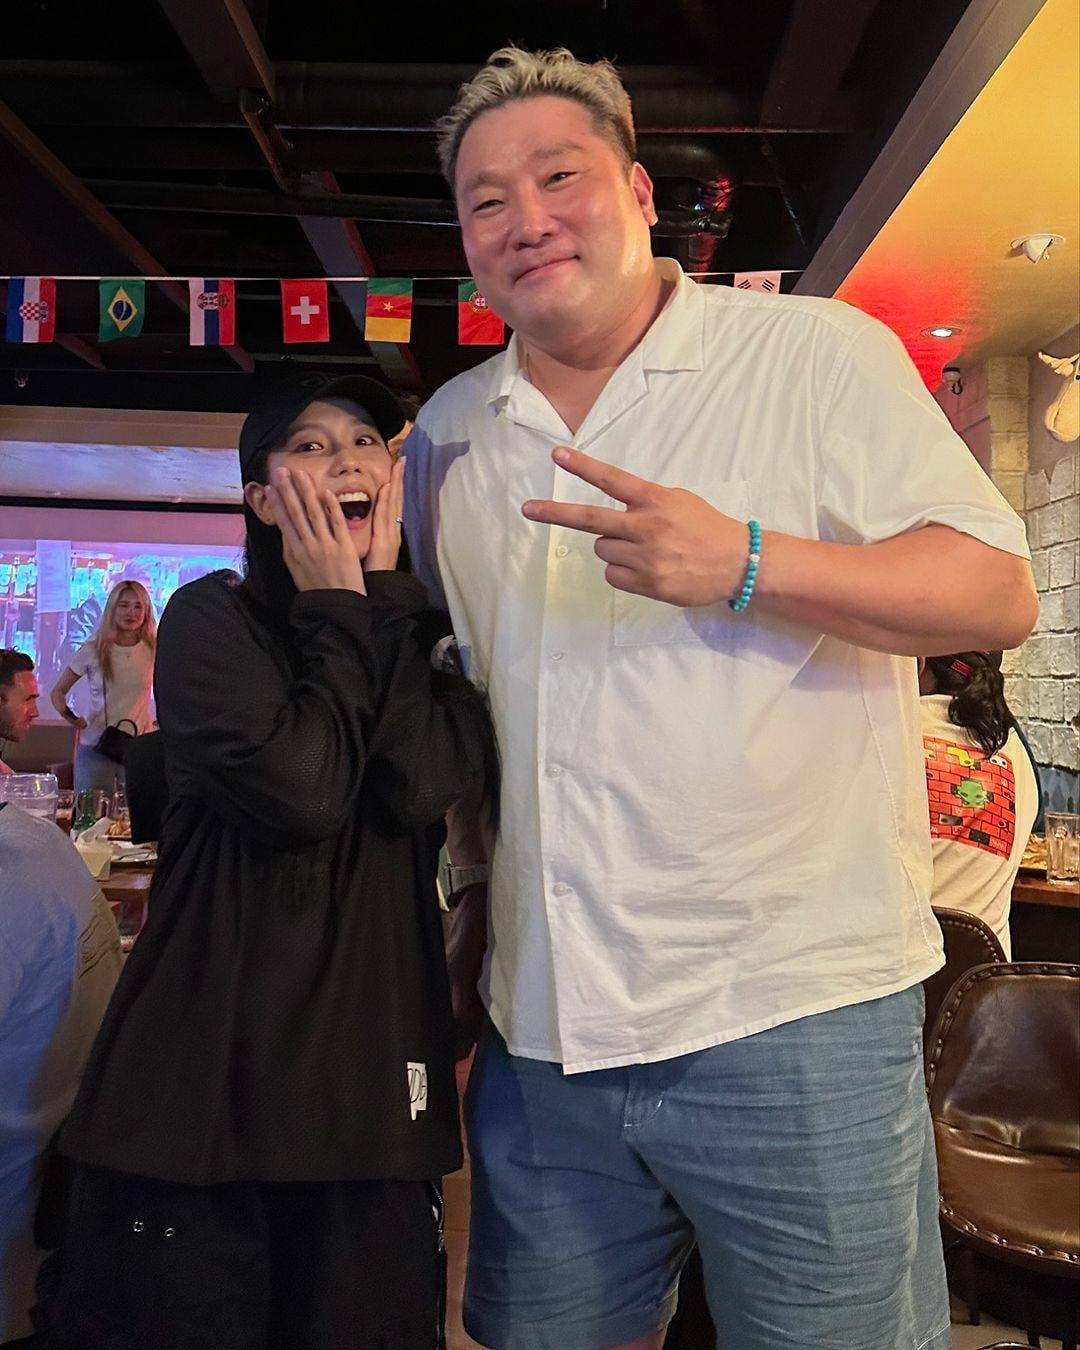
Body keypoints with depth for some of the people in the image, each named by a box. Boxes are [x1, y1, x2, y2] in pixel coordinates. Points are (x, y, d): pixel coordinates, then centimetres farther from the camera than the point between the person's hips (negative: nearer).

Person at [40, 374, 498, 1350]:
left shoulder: (423, 634, 11)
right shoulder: (213, 616, -1)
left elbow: (426, 785, -11)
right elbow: (301, 790, -18)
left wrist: (385, 586, -6)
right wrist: (337, 609, -7)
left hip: (373, 1076, 4)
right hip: (203, 1074, -3)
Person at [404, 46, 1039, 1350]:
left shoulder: (820, 352, -3)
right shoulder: (447, 434, 11)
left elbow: (998, 593, -9)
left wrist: (745, 565, -24)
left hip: (796, 1012, -4)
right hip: (540, 1028, 5)